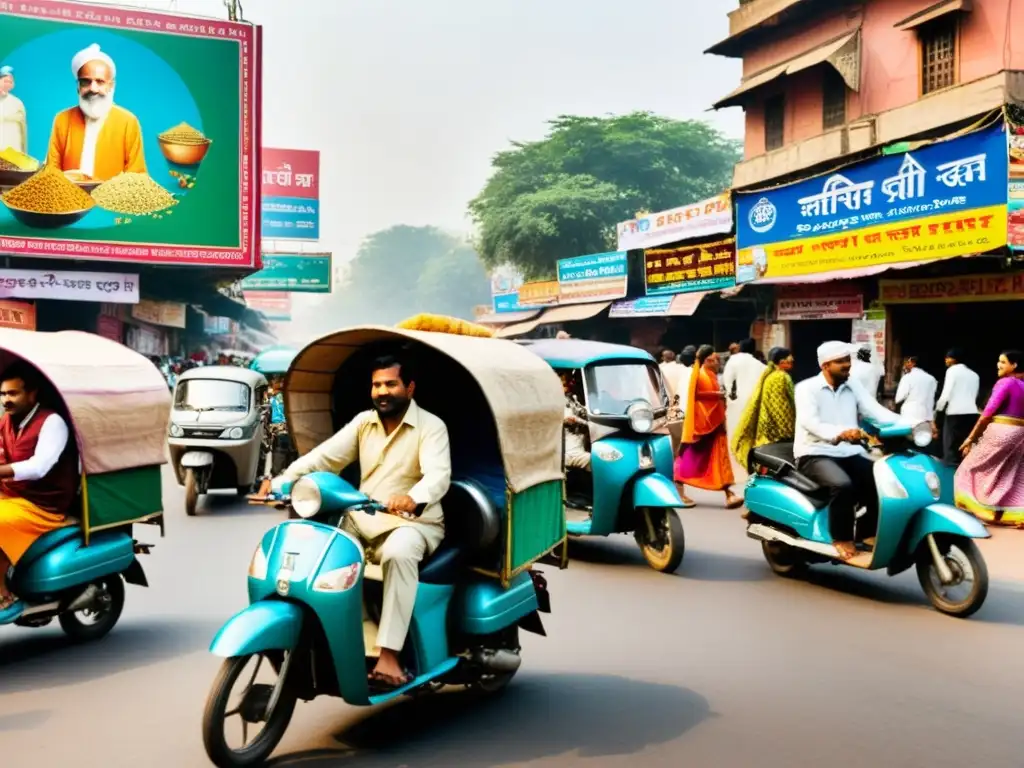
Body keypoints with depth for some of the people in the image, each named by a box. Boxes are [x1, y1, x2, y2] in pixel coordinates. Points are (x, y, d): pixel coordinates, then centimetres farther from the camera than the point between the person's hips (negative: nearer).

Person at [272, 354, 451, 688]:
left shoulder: (431, 427, -8)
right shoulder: (363, 422, 9)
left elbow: (438, 476, -25)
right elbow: (323, 456, -1)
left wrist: (413, 499, -48)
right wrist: (281, 482, -18)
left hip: (412, 522, -6)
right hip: (361, 518, 6)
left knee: (399, 554, -38)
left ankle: (389, 654, -39)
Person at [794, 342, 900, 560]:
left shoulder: (853, 385, 10)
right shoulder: (807, 388, -7)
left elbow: (876, 411, -4)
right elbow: (809, 422, -25)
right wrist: (840, 433, -45)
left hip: (849, 452, 6)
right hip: (815, 454, -6)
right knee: (843, 485, -33)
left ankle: (871, 533, -1)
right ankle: (841, 539, -14)